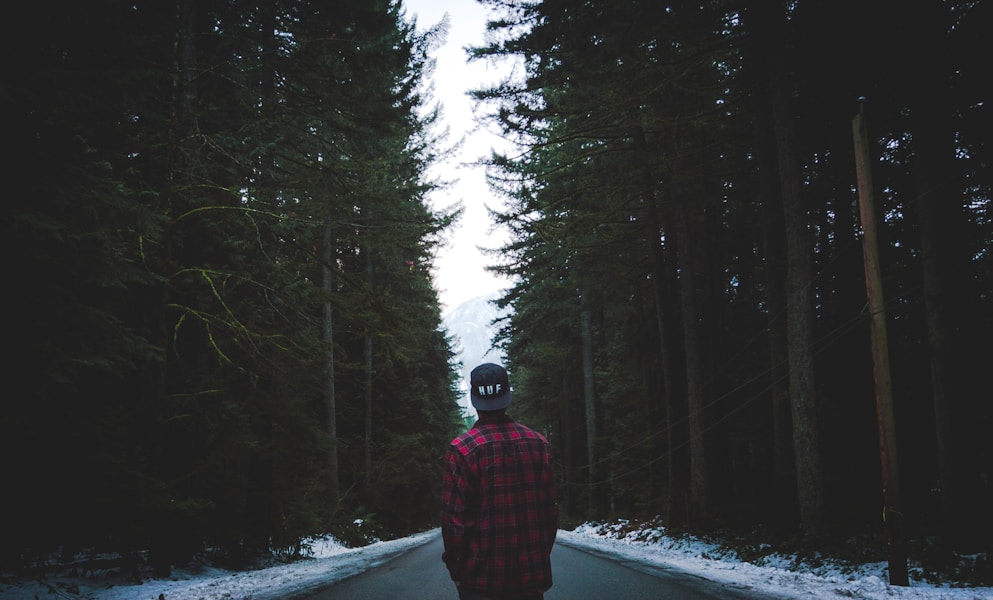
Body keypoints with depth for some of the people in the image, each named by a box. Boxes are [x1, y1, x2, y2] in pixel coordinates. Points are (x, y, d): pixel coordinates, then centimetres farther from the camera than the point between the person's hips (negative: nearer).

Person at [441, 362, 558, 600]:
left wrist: (455, 567, 0)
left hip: (481, 579, -3)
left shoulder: (462, 448, -12)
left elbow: (455, 517, -12)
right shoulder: (540, 443, 1)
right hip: (532, 575, 4)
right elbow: (550, 510, 5)